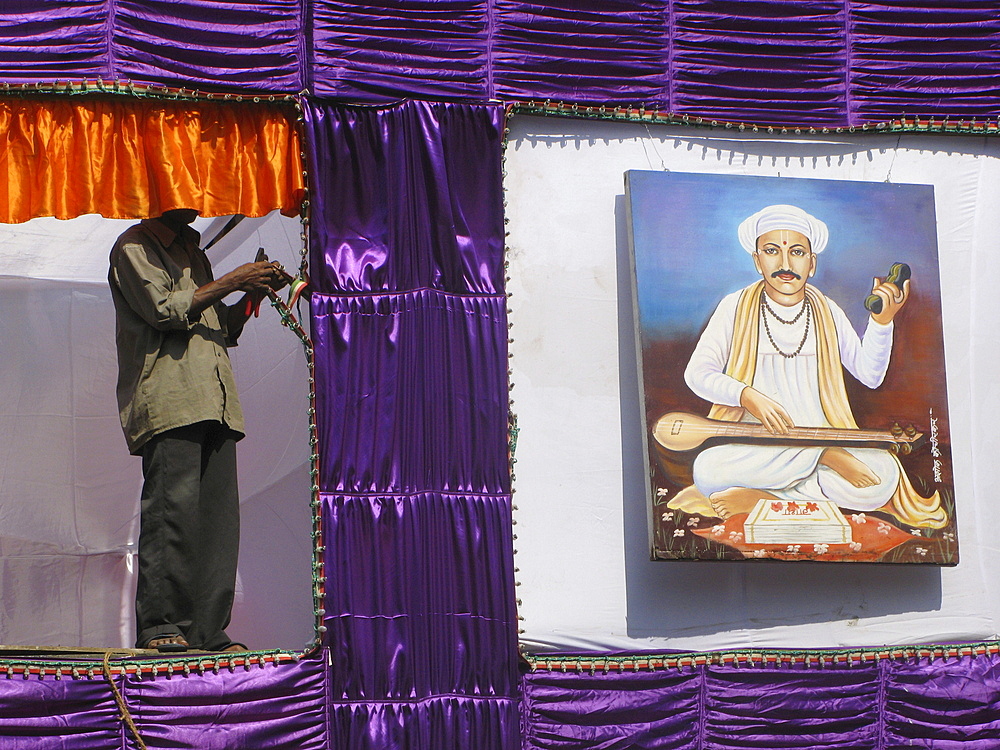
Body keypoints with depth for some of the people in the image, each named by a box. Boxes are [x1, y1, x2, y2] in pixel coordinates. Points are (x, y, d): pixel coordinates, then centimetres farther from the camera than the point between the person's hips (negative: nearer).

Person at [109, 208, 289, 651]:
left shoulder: (195, 254, 28)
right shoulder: (134, 248, 5)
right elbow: (165, 309, -9)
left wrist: (253, 295, 10)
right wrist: (233, 282, -5)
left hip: (215, 404, 7)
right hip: (167, 402, -7)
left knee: (218, 515, 0)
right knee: (172, 507, -16)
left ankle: (209, 631, 0)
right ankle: (159, 626, -13)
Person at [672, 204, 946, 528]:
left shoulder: (827, 311, 9)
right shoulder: (736, 307, 1)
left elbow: (870, 375, 7)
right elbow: (697, 373, -6)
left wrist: (882, 319, -8)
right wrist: (747, 396, -24)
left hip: (820, 431, 2)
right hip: (750, 442, -1)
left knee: (883, 476, -29)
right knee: (708, 471, -38)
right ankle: (826, 455, -22)